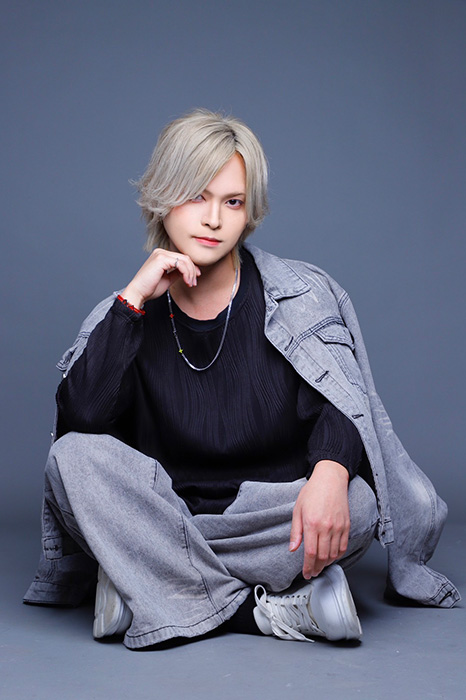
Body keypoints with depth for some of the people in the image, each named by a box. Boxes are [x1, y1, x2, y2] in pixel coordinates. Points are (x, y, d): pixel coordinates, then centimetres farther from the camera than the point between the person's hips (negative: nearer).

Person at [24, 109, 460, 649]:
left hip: (268, 519, -1)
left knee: (354, 503, -31)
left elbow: (340, 405, -12)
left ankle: (147, 589, -23)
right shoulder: (128, 314, 3)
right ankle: (269, 613, -27)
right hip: (162, 515, 2)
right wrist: (134, 299, -16)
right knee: (73, 456, -25)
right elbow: (79, 419, -13)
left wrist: (329, 474, -35)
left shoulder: (301, 296, 1)